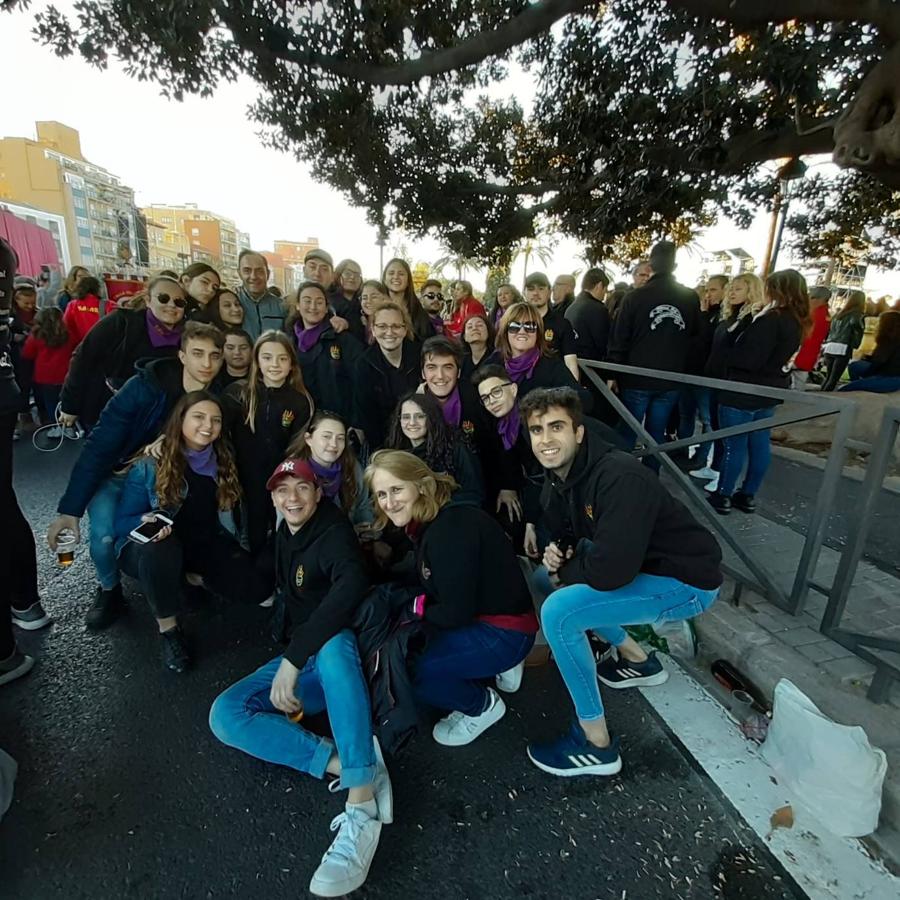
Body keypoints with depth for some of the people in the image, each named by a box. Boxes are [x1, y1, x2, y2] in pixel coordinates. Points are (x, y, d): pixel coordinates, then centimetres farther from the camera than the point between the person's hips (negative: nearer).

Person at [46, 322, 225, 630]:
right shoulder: (143, 387, -25)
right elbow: (99, 446, -23)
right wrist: (70, 508, -24)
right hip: (120, 472, -2)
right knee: (103, 536, -24)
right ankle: (109, 590, 9)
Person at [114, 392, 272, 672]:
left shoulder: (224, 461, -4)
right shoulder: (150, 463, -15)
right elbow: (122, 520, -10)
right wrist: (146, 522, -31)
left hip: (205, 545, 3)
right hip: (154, 546, -3)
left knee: (259, 587, -15)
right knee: (160, 550, -40)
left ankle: (196, 576, 12)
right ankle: (168, 628, -15)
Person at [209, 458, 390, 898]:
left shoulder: (334, 531, -12)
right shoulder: (285, 536, 12)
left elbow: (352, 584, -32)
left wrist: (292, 659, -34)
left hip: (339, 654, -6)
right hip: (302, 664, 7)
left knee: (333, 644, -39)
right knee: (224, 715, -16)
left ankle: (362, 807, -43)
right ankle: (351, 766, -26)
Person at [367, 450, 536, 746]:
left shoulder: (450, 529, -26)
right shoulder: (427, 524, 3)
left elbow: (456, 613, -22)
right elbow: (428, 586, 9)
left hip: (504, 632, -10)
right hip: (477, 621, 10)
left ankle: (483, 706, 8)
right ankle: (490, 672, 16)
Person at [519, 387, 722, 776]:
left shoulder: (621, 478, -30)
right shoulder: (556, 479, -3)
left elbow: (612, 570, -35)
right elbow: (566, 535, 11)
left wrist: (564, 569, -16)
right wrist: (554, 555, -12)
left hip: (686, 582, -9)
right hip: (640, 569, 9)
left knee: (558, 612, -23)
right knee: (544, 578, 16)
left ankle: (597, 745, -3)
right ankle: (638, 660, 23)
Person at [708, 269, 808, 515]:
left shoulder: (771, 319, -21)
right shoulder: (795, 322, 9)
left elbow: (748, 358, -26)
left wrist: (723, 352, -9)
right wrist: (733, 337, 10)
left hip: (743, 392, -9)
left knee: (733, 445, 0)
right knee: (760, 444, 13)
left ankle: (722, 496, 10)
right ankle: (748, 495, 24)